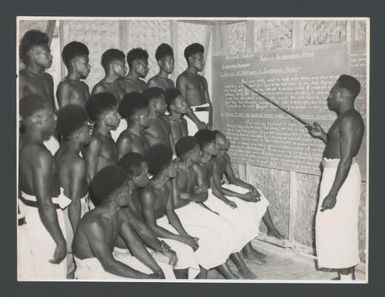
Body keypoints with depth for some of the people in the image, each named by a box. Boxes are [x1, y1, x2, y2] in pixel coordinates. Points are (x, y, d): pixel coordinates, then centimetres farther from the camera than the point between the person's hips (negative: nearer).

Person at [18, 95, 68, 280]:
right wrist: (61, 242, -23)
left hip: (26, 211, 9)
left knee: (29, 272, 27)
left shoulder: (22, 143, -2)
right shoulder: (40, 155, -29)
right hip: (42, 219, -9)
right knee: (50, 274, 11)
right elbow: (45, 204, -29)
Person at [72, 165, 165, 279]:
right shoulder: (94, 223, -30)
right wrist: (147, 278, -26)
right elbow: (109, 265, -29)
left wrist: (158, 270, -9)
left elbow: (135, 244, 0)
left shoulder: (119, 214, -4)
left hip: (109, 260, 8)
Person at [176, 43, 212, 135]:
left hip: (205, 117, 6)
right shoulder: (183, 78, -1)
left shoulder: (202, 79, 20)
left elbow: (208, 102, 16)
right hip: (192, 117, -6)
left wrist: (210, 121, 0)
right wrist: (198, 122, -14)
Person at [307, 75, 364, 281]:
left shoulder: (349, 119, -19)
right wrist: (322, 135, 15)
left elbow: (346, 159, -24)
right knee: (343, 229, 17)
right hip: (337, 174, 11)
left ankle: (346, 278, 7)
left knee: (337, 229, -3)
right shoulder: (346, 118, 13)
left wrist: (332, 193, -25)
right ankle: (348, 276, 28)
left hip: (341, 178, -11)